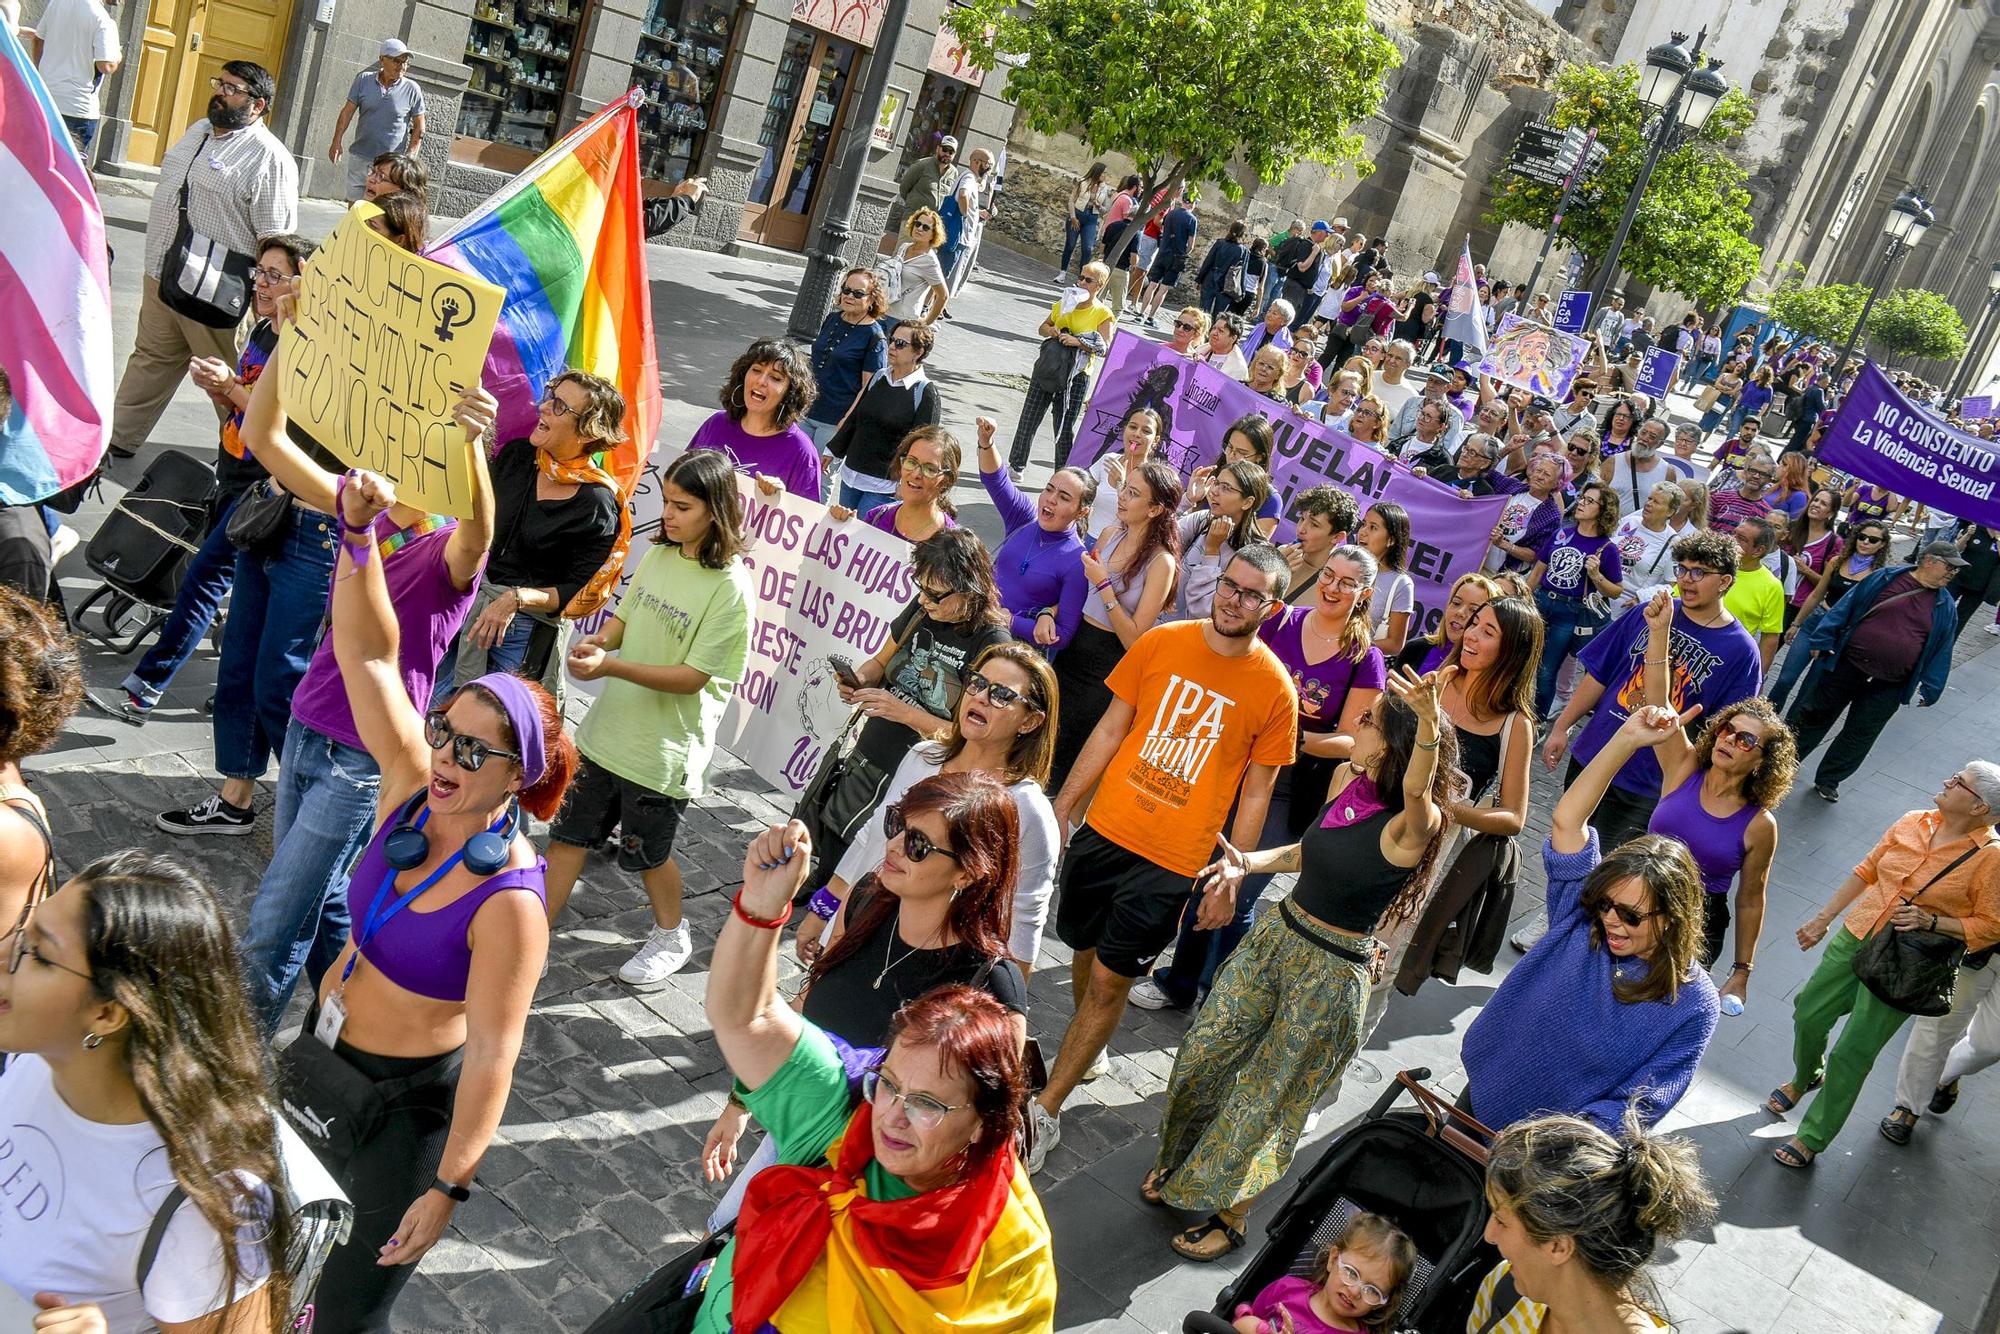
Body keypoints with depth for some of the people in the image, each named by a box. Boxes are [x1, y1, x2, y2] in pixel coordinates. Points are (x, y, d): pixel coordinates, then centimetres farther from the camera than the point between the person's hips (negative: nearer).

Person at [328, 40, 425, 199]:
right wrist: (337, 142, 0)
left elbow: (419, 127, 2)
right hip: (360, 157, 3)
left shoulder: (412, 89, -3)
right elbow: (347, 112, 6)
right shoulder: (364, 80, 2)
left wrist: (410, 156, -6)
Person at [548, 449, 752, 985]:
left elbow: (692, 677, -21)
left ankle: (671, 938, 39)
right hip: (608, 727, 6)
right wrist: (595, 642, -12)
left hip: (664, 748, -6)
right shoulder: (658, 555, 1)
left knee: (645, 852, 13)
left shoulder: (730, 587, -20)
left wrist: (609, 665, -29)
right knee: (568, 833, 11)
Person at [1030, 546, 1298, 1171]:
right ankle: (1085, 1049, 45)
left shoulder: (1275, 688, -8)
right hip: (1105, 831, 3)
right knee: (1085, 952, 17)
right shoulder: (1161, 642, -3)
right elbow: (1111, 728, 4)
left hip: (1174, 861, -3)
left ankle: (1044, 1111, 9)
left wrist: (1230, 879, -2)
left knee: (1110, 980, -1)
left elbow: (1256, 791, -2)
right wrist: (1062, 805, 4)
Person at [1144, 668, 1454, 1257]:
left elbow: (1416, 789, -51)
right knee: (1203, 1054, 17)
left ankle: (1230, 1215, 34)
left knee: (1265, 1097, 9)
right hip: (1278, 934, 7)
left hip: (1331, 972, -7)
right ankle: (1182, 1164, 44)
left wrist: (1430, 722, -69)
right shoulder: (1346, 777, -5)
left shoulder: (1413, 826, -26)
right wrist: (1250, 863, 1)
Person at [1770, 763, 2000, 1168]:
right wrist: (1823, 918, 13)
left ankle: (1813, 1137, 18)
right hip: (1854, 938, 5)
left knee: (1851, 1055, -1)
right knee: (1808, 1014, 15)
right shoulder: (1912, 823, 0)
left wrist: (1931, 921, -23)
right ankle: (1805, 1079, 49)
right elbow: (1865, 872, 10)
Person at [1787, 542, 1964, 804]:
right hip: (1846, 667, -2)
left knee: (1860, 736, 9)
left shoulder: (1945, 607, 4)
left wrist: (1930, 690, 3)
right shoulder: (1884, 578, -4)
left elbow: (1941, 650, 7)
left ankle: (1827, 781, 25)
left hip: (1888, 686, 2)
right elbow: (1845, 609, -3)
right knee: (1814, 717, 9)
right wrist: (1822, 641, -7)